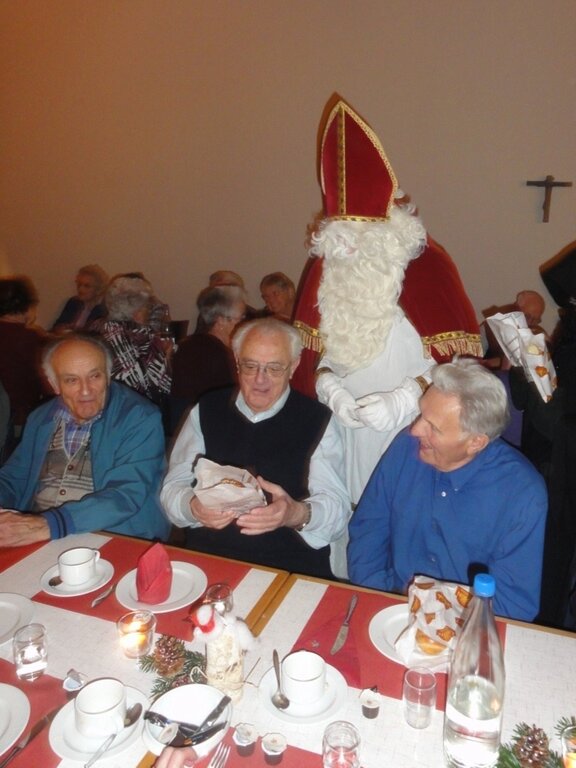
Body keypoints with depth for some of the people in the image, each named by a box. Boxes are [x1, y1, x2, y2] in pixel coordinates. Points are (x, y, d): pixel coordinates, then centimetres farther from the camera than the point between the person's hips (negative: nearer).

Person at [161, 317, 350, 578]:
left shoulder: (317, 421, 3)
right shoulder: (206, 411, 9)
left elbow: (338, 511, -5)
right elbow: (173, 488, 6)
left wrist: (297, 514, -26)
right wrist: (193, 507, -17)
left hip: (292, 571, -2)